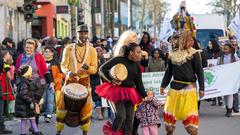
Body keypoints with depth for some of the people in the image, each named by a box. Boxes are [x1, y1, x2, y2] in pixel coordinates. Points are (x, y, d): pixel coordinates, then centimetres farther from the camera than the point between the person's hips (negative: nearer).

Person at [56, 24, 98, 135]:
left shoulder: (92, 50, 1)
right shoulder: (69, 49, 0)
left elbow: (94, 69, -1)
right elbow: (63, 65, -3)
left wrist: (87, 68, -23)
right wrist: (68, 72, -24)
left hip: (84, 81, 0)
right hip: (70, 80, 0)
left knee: (86, 107, -3)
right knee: (62, 104, -2)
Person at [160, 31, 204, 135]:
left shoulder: (194, 54, -3)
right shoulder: (173, 54, 8)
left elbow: (199, 71, -3)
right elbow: (169, 71, 15)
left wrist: (201, 88, -8)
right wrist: (163, 85, 11)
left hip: (189, 87, -4)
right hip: (175, 86, 4)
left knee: (189, 113, -7)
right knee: (169, 111, 6)